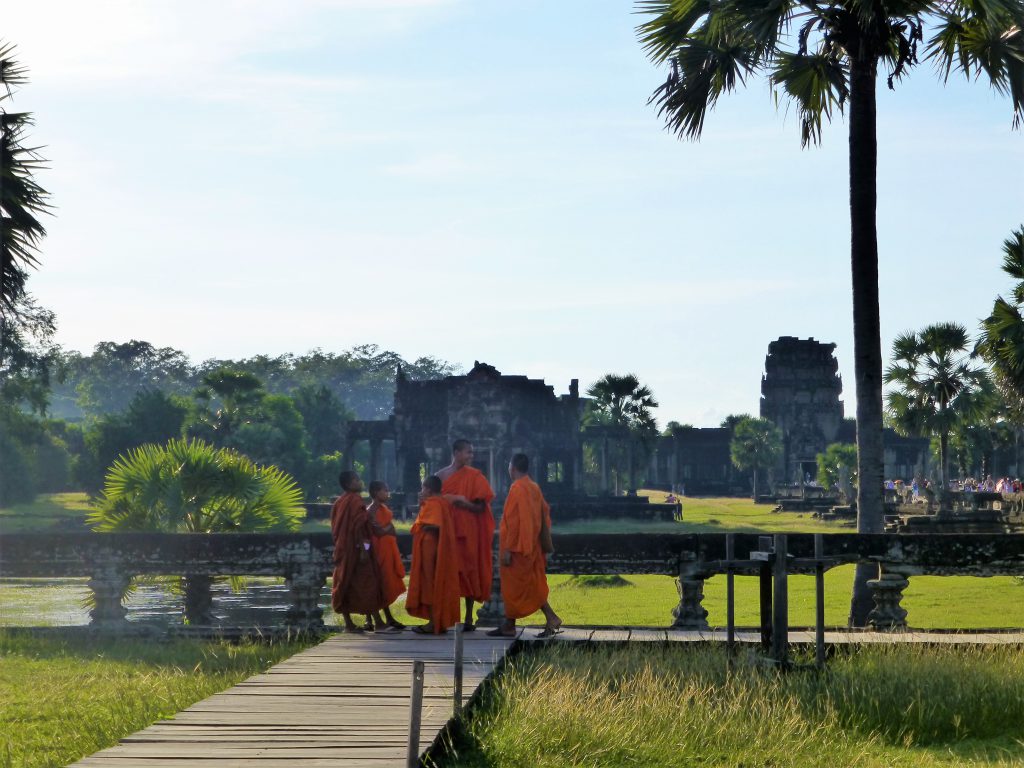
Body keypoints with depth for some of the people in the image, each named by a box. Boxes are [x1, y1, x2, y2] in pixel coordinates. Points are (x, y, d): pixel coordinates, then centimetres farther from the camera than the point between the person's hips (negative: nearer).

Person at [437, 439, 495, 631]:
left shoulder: (474, 476, 1)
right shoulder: (442, 475, 7)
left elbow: (481, 507, -3)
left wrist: (462, 503, -21)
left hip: (469, 533, -2)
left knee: (469, 574, 0)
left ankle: (469, 619, 5)